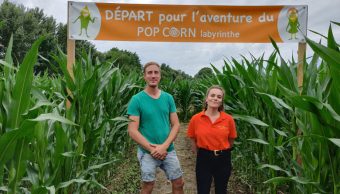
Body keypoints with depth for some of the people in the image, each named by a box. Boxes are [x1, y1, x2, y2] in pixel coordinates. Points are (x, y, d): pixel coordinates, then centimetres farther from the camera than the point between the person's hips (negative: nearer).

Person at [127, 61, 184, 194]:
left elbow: (176, 125, -1)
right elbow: (132, 131, -13)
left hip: (169, 150, 3)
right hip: (147, 152, -3)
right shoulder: (136, 99, -10)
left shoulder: (168, 98, 1)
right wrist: (152, 149, -17)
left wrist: (164, 146, -15)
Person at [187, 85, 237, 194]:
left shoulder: (228, 119, -10)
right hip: (203, 159, -1)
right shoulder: (196, 119, -11)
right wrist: (201, 154, 10)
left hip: (223, 159, 1)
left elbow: (231, 141, 4)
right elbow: (193, 140, 3)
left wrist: (221, 152, 11)